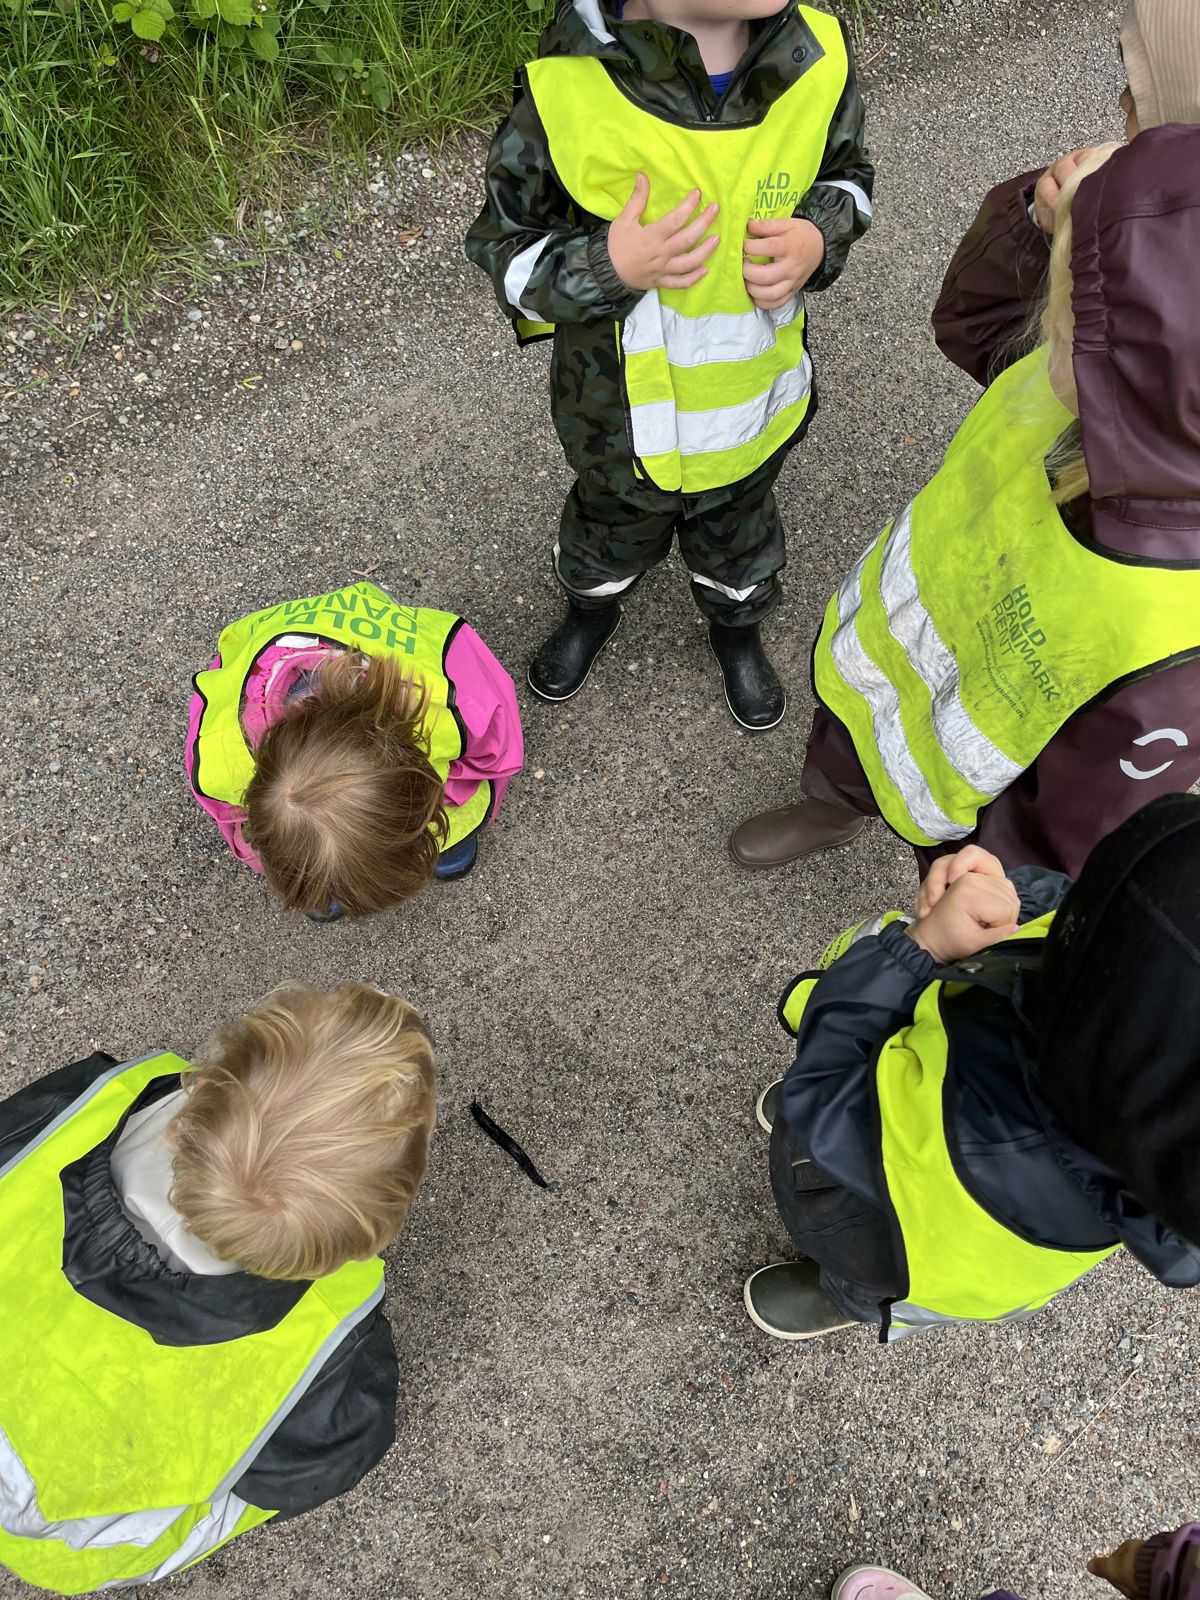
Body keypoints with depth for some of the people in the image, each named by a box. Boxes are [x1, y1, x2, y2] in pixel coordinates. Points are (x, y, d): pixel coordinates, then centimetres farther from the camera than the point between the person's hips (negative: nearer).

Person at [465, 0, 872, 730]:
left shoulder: (819, 60, -18)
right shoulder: (565, 93, -28)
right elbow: (502, 250, -15)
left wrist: (820, 240, -22)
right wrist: (608, 267, -35)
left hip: (755, 404, 3)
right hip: (621, 417, -2)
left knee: (740, 537, 30)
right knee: (611, 531, 29)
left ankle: (738, 624, 65)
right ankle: (594, 607, 65)